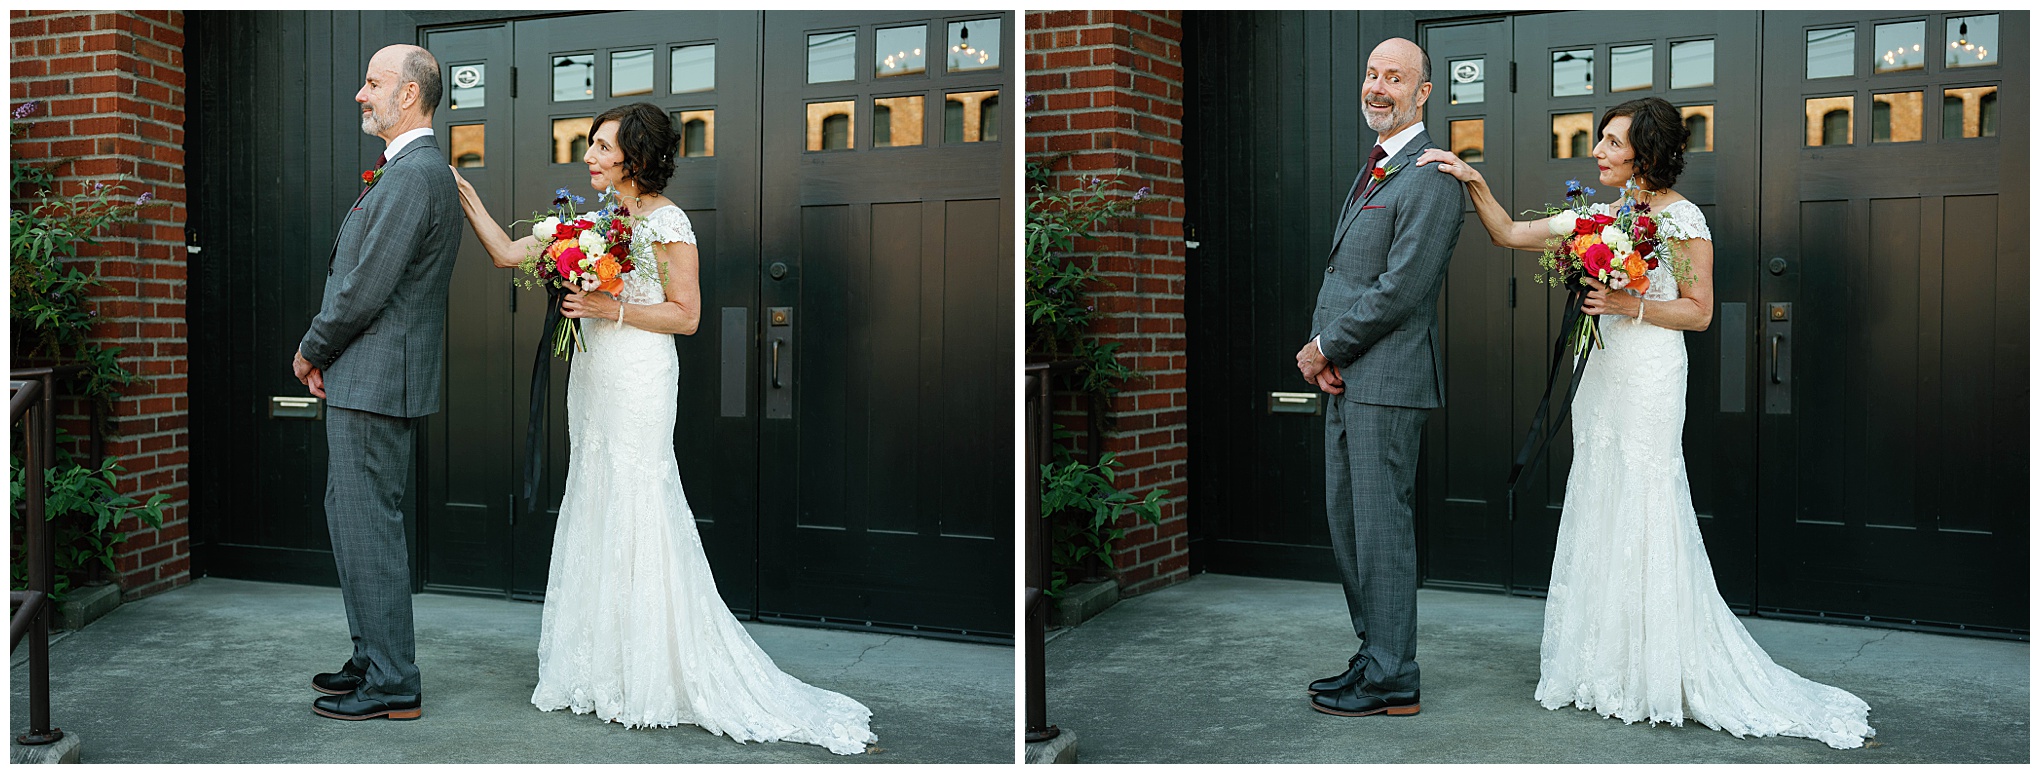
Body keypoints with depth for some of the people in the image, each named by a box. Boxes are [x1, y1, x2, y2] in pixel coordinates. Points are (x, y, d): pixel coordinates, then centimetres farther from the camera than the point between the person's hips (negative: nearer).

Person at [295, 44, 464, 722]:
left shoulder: (413, 174, -18)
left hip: (375, 383, -11)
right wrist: (328, 356, 11)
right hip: (369, 379, 11)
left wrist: (310, 351, -5)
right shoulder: (417, 169, 16)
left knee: (368, 527, -5)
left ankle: (393, 686, 4)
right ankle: (373, 661, 28)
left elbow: (365, 288, -21)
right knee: (353, 518, 18)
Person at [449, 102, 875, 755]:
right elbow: (508, 254, 12)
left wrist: (613, 308, -18)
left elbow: (686, 315, -11)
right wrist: (465, 194, 8)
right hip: (593, 379, 7)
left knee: (634, 512, -4)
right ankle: (601, 666, 21)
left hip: (638, 383, -7)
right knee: (595, 511, 10)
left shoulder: (666, 222, -9)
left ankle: (652, 676, 7)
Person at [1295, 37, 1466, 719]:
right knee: (1346, 521, 15)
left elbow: (1400, 289, -19)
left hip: (1387, 380, -10)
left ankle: (1391, 681, 7)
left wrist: (1325, 346, -10)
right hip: (1346, 377, 10)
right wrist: (1322, 349, 1)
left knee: (1382, 528, -3)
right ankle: (1373, 655, 28)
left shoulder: (1430, 180, -13)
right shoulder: (1375, 168, 18)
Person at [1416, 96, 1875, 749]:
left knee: (1641, 514, -3)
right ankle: (1605, 661, 19)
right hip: (1605, 376, 7)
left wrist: (1630, 304, -18)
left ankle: (1656, 671, 8)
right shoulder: (1600, 216, 11)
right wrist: (1474, 181, -1)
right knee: (1600, 512, 9)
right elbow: (1510, 234, 10)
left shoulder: (1683, 218, -7)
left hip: (1649, 378, -7)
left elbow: (1699, 311, -7)